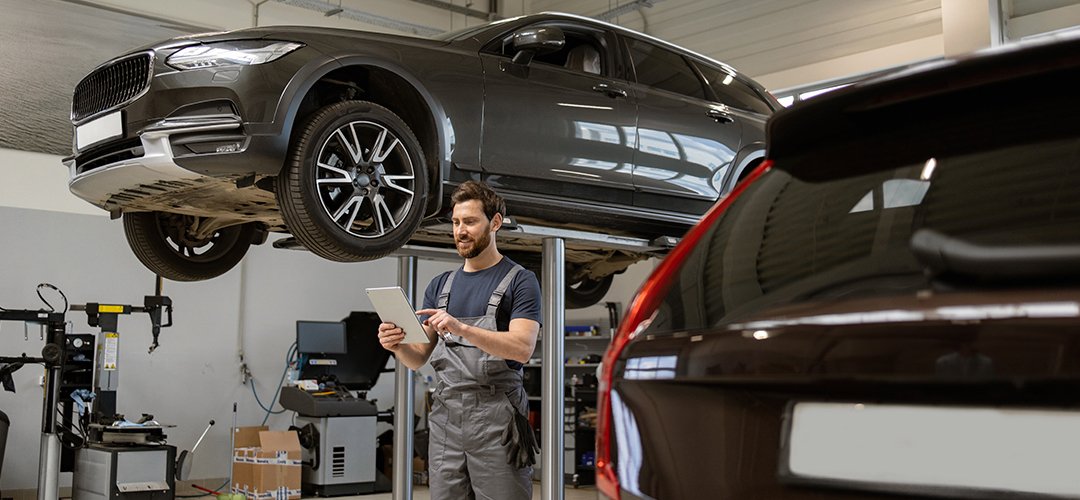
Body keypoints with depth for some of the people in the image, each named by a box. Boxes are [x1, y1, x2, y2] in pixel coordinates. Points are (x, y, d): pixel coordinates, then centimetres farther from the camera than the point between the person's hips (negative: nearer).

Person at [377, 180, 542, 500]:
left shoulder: (520, 281, 0)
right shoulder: (440, 285, 16)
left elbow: (522, 348, -14)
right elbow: (419, 359, 13)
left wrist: (461, 329, -25)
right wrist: (397, 345, -9)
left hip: (496, 417, -5)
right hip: (445, 416, 5)